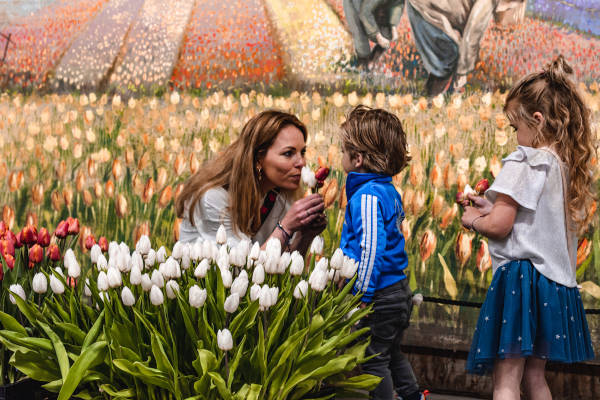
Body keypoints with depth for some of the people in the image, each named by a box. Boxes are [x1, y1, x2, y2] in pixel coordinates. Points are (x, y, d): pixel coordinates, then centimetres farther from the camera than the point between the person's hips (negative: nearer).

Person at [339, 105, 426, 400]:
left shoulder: (367, 196, -21)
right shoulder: (390, 192, 9)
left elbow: (371, 248, -26)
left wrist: (361, 295, -22)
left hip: (379, 298, -10)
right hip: (398, 291, 10)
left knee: (374, 360, 2)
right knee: (392, 355, 24)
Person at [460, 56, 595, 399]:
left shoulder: (523, 163, -13)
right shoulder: (571, 166, 11)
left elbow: (498, 227, -17)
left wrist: (473, 220, 3)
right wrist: (495, 207, 17)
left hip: (521, 277, -8)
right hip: (556, 280, 8)